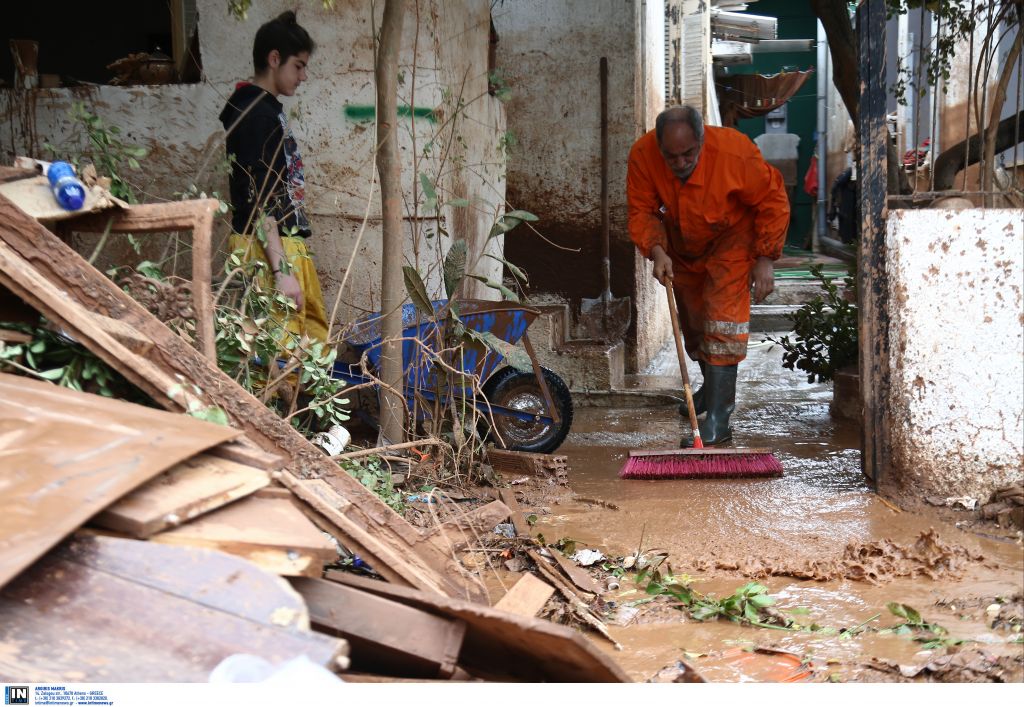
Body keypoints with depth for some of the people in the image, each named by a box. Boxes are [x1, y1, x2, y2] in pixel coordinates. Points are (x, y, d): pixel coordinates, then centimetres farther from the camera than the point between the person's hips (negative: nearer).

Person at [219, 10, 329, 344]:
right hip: (269, 253, -10)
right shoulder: (256, 114, -14)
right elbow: (259, 200, -20)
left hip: (285, 245, 10)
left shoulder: (266, 109, 16)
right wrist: (281, 271, -24)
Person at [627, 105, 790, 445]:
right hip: (682, 245, 4)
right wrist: (657, 251, -33)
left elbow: (773, 202, -21)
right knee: (692, 321, 17)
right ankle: (712, 386, 43)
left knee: (723, 319, -19)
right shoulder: (642, 155, -28)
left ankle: (718, 415, -19)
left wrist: (765, 259, -21)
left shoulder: (735, 152, -35)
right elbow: (642, 212, -16)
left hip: (731, 239, -4)